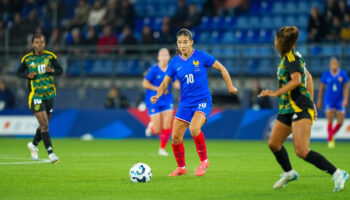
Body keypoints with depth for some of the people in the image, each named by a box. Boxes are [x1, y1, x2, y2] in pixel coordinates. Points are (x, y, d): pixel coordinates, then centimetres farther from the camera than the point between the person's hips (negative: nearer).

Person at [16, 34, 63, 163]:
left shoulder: (50, 56, 2)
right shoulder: (27, 59, -2)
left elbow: (60, 70, 8)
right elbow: (19, 72, 10)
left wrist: (52, 70, -14)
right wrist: (28, 75, -10)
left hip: (49, 94, 4)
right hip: (36, 95, -4)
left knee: (45, 124, 13)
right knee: (44, 125, -13)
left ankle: (34, 145, 39)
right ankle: (50, 153, -12)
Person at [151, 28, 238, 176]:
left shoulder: (201, 56, -7)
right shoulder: (174, 62, 2)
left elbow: (221, 69, 4)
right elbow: (165, 82, 4)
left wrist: (230, 86, 3)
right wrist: (157, 95, -15)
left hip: (202, 101, -4)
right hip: (185, 103, 4)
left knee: (194, 128, -30)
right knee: (175, 137, -2)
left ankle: (204, 161, -10)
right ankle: (181, 168, 21)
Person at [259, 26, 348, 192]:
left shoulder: (291, 57, -12)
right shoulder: (289, 56, 17)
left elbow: (296, 80, -27)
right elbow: (308, 77, 25)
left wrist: (276, 93, -27)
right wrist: (310, 102, 26)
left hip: (300, 109, -10)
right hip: (287, 109, 10)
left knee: (302, 151, -19)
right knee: (273, 143, 15)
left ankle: (337, 174, -16)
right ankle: (289, 173, 36)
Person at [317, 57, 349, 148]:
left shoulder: (343, 74, 0)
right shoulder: (326, 74, -2)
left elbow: (346, 87, -1)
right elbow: (322, 88, 7)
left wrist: (345, 99, -13)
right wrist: (319, 100, 9)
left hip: (339, 101, 2)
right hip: (328, 101, -2)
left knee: (340, 122, 0)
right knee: (330, 121, -13)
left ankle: (332, 135, 29)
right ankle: (330, 140, 1)